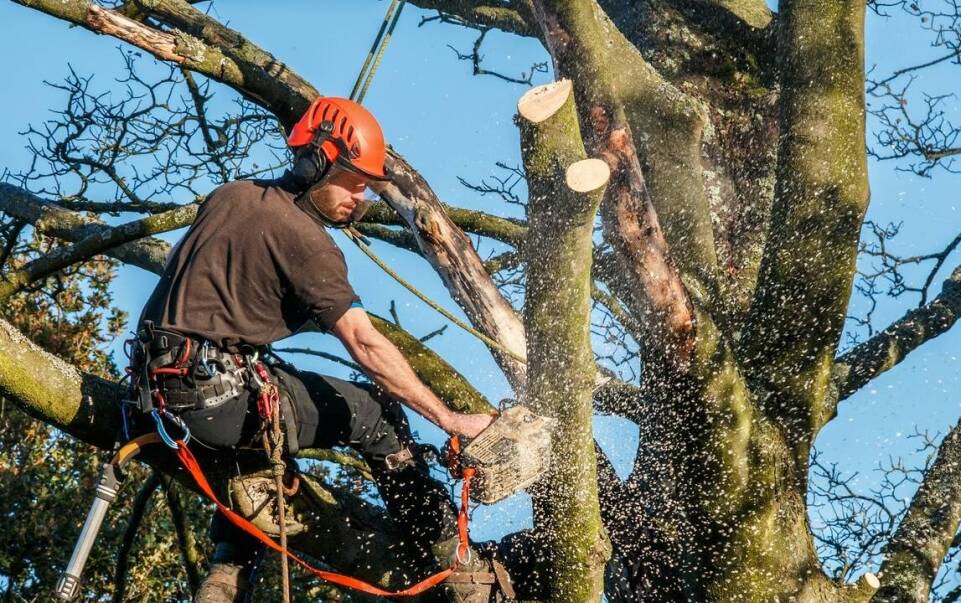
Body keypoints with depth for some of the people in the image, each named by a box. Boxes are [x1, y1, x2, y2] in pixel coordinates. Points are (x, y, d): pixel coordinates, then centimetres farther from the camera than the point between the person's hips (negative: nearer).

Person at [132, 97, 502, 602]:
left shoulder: (228, 196, 14)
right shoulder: (306, 239, -8)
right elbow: (366, 347, -13)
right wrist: (449, 419, -10)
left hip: (161, 390, 8)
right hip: (222, 398, -7)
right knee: (373, 412, 6)